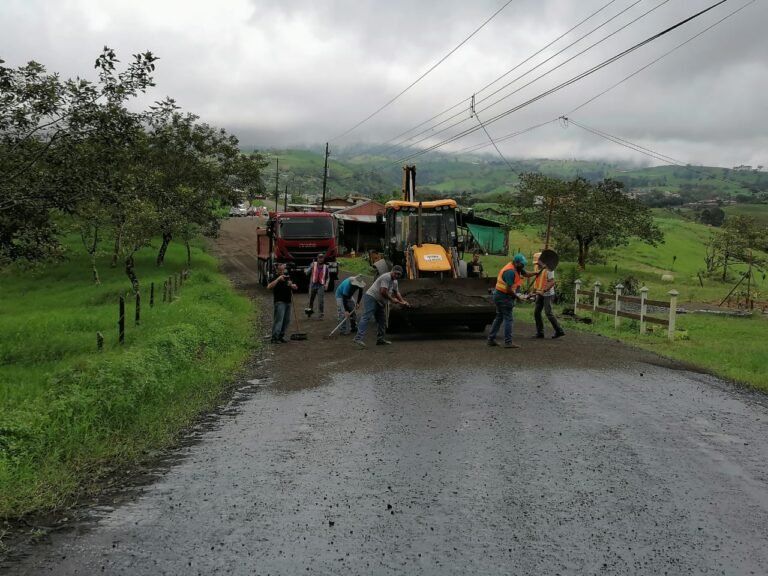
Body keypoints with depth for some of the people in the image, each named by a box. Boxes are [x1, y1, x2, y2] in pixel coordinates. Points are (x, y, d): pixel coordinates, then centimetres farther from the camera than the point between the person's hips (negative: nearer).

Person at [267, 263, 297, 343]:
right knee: (279, 319, -14)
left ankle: (281, 336, 17)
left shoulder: (288, 277, 15)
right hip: (280, 302, -7)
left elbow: (295, 287, 21)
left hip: (288, 301, 7)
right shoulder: (275, 278, -5)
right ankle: (274, 338, -15)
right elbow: (269, 287, -23)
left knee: (287, 320, 8)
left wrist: (292, 285, -3)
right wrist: (278, 279, -26)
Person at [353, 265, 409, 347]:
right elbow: (383, 292, -23)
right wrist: (392, 299, -12)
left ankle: (380, 339, 22)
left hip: (379, 302, 10)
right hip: (371, 298, -10)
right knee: (366, 317, -20)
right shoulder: (386, 277, -17)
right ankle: (358, 338, -30)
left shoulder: (395, 281, 15)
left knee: (382, 320, 13)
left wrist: (402, 301, 17)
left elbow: (397, 292, 29)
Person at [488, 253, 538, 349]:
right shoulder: (510, 272, -21)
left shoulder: (517, 268, 10)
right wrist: (517, 297, -14)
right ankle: (508, 342, -3)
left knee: (499, 317, 15)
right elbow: (509, 289, -24)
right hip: (504, 297, -10)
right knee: (508, 319, -5)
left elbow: (527, 274, 10)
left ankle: (491, 339, 17)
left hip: (499, 295, 10)